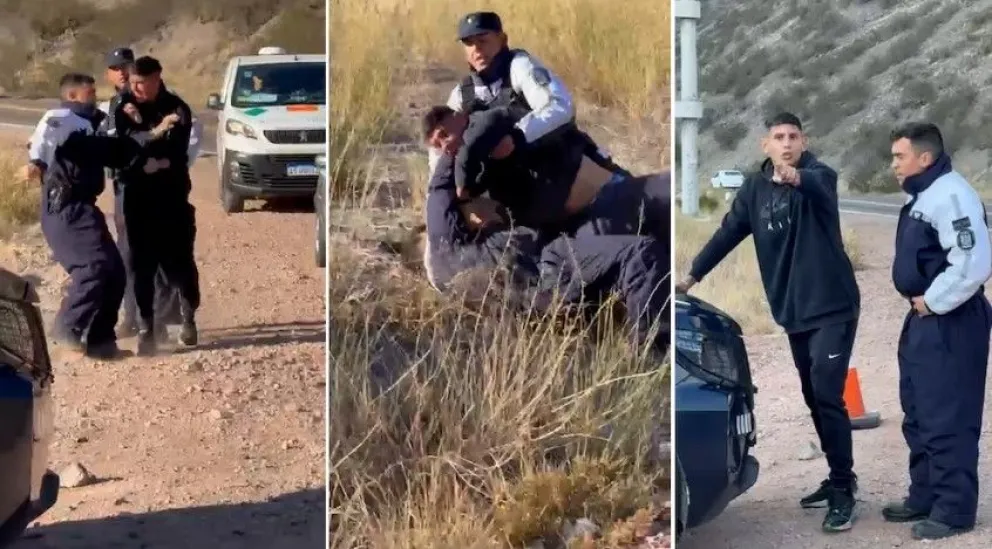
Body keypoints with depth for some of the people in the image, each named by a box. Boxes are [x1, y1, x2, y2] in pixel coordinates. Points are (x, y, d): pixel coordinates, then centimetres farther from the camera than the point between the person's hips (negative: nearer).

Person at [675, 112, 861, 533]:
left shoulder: (818, 176, -12)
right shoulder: (755, 188, 5)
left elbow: (818, 186, -36)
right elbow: (727, 233, 10)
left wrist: (796, 178, -58)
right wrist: (693, 275, 5)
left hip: (833, 307, -6)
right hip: (793, 312, 6)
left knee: (828, 396, -13)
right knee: (814, 399, 13)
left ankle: (843, 491, -6)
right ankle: (839, 479, 26)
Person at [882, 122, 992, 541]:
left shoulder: (951, 196, -19)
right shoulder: (922, 197, 14)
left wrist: (933, 301, -18)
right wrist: (922, 303, 13)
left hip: (951, 323, -11)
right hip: (924, 321, 11)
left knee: (948, 419, -7)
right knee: (919, 415, 17)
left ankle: (954, 509, -1)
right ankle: (925, 497, 27)